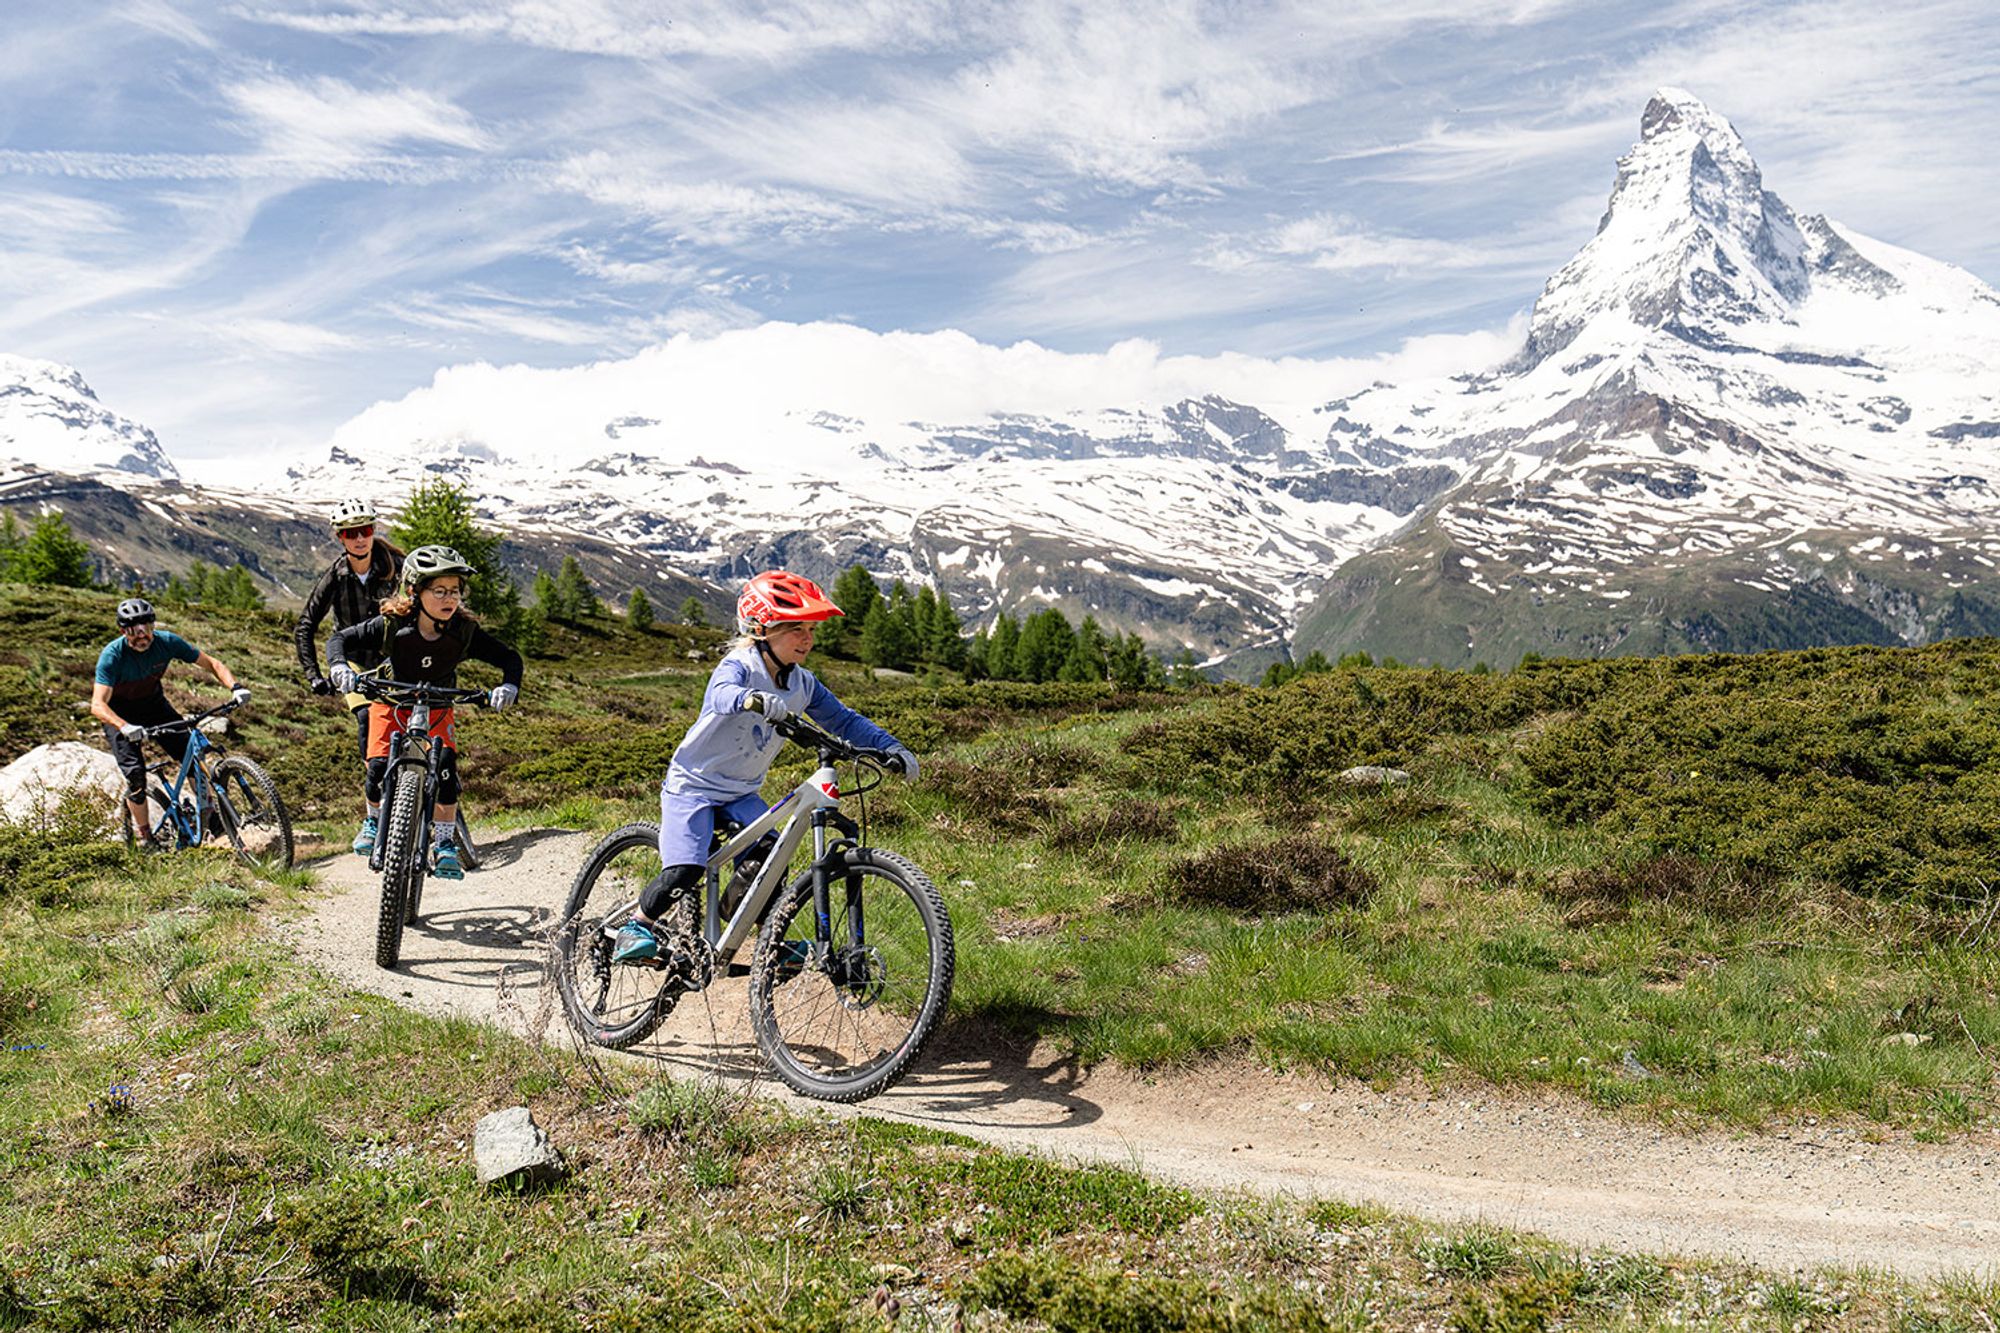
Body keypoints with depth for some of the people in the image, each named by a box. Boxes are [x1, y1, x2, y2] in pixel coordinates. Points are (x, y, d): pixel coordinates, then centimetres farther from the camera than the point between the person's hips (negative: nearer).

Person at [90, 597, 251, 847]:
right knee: (135, 774, -14)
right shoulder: (112, 655, -31)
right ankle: (148, 839, 2)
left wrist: (234, 686, -32)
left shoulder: (167, 642, -22)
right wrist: (124, 727, -57)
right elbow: (98, 705, -38)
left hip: (153, 702, 3)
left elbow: (211, 664, -13)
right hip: (120, 712, -3)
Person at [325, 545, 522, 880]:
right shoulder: (393, 625, -28)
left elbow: (509, 658, -20)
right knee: (379, 766, -15)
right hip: (391, 701, 0)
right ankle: (374, 822, 19)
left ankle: (444, 845, -9)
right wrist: (339, 666, -41)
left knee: (445, 765, -21)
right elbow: (340, 639, -20)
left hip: (436, 706, 1)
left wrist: (509, 686, -41)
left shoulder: (464, 632, -25)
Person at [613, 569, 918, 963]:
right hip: (693, 783, -6)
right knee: (685, 872, -20)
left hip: (742, 793, 6)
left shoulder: (802, 683, -2)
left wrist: (891, 747, -11)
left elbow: (842, 720, 3)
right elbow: (723, 693, -44)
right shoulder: (739, 666, -22)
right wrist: (755, 700, -68)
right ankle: (638, 927, 5)